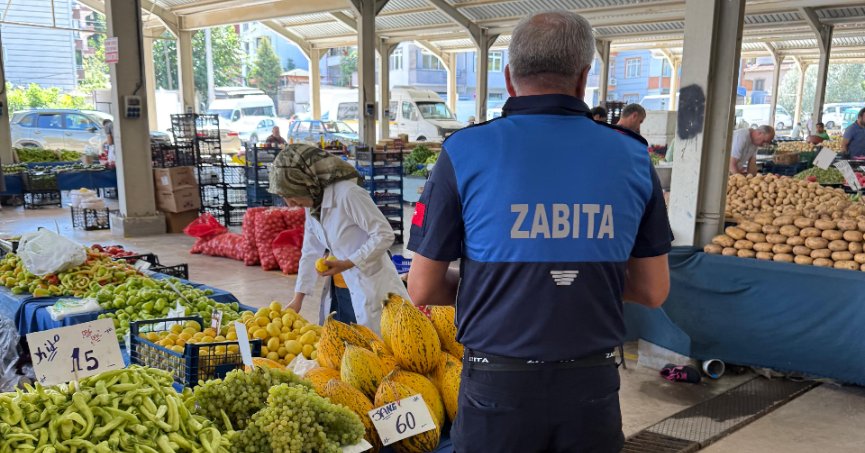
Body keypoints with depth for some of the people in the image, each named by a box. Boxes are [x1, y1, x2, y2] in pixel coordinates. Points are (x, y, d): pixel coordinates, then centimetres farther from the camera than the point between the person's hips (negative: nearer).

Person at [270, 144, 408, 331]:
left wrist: (347, 264, -23)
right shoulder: (312, 205, 4)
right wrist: (298, 299, 7)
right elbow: (311, 252, 10)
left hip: (370, 289, -7)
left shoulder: (348, 194, -20)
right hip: (338, 291, 8)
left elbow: (384, 235, -19)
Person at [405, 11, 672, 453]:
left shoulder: (465, 151, -10)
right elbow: (653, 291, 4)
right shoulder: (632, 154, -3)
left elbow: (422, 289, -5)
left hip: (499, 384, -2)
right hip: (593, 384, 2)